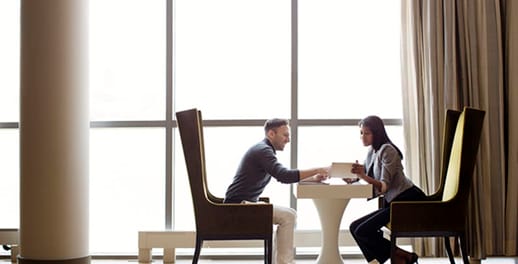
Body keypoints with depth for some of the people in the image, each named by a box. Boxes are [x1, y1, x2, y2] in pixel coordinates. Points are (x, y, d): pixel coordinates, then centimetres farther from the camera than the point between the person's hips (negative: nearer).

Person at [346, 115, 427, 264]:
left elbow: (384, 186, -19)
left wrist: (363, 175, -33)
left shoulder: (387, 150, -12)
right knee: (355, 228, 2)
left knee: (363, 231, -17)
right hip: (394, 202, 10)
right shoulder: (372, 152, 15)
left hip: (408, 200, -10)